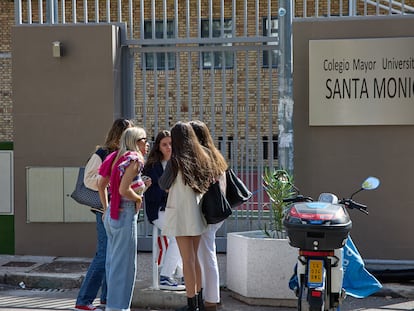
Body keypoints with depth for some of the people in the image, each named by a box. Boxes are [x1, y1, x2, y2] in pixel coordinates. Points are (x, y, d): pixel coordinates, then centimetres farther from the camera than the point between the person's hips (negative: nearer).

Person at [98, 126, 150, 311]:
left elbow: (101, 185, 14)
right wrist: (138, 199, -7)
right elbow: (123, 190, -23)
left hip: (111, 214, 9)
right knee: (124, 264, -2)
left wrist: (106, 207, 17)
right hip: (125, 214, -9)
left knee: (113, 261, 14)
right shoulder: (134, 159, -13)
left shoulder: (117, 157, 11)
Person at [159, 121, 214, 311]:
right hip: (197, 214, 6)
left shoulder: (176, 161, -11)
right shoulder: (202, 158, 6)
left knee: (187, 259, -4)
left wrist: (160, 179, 20)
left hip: (181, 213, -6)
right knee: (195, 258, 15)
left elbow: (164, 185, -2)